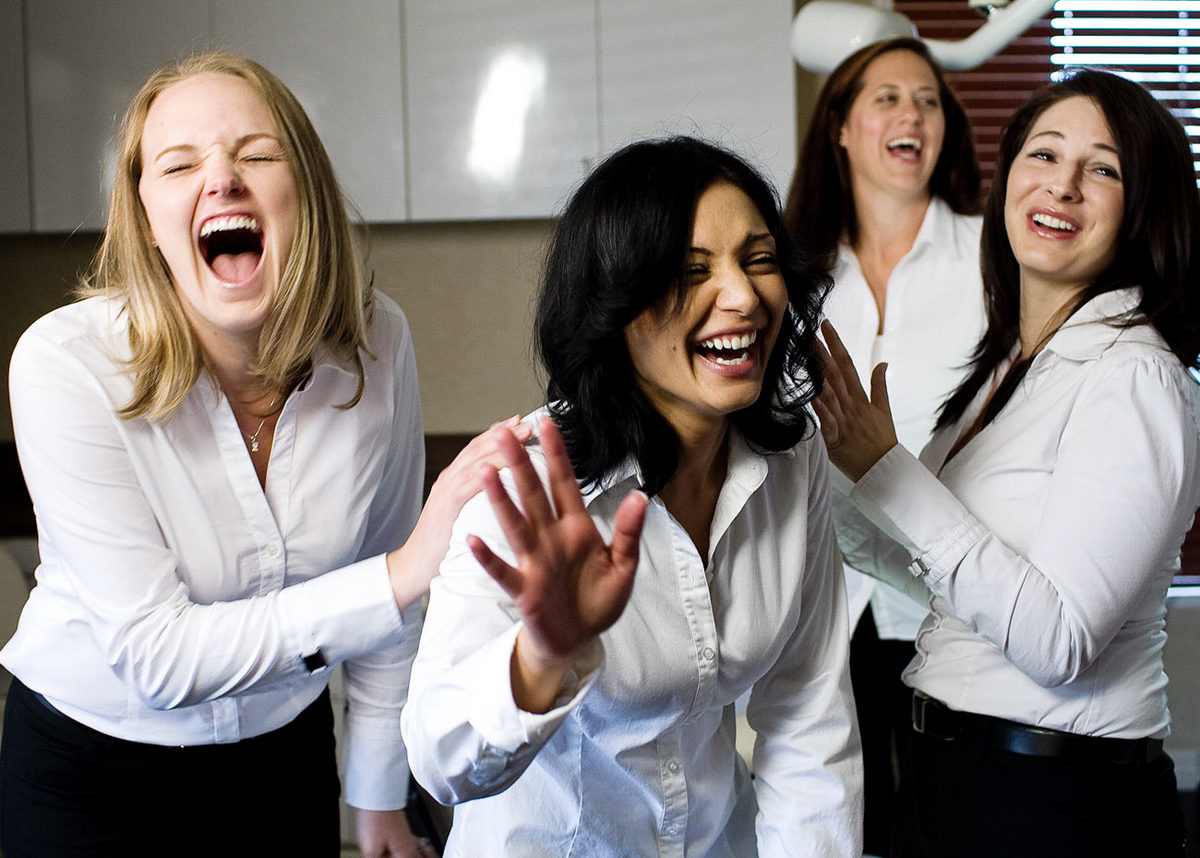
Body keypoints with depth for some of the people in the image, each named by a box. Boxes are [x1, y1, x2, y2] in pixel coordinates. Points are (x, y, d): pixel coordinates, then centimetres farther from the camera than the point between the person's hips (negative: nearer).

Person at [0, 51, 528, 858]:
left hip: (285, 753, 3)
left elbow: (383, 568, -1)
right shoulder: (66, 364, -24)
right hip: (92, 766, -2)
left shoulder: (374, 341, -15)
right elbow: (153, 654, -27)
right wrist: (404, 578, -36)